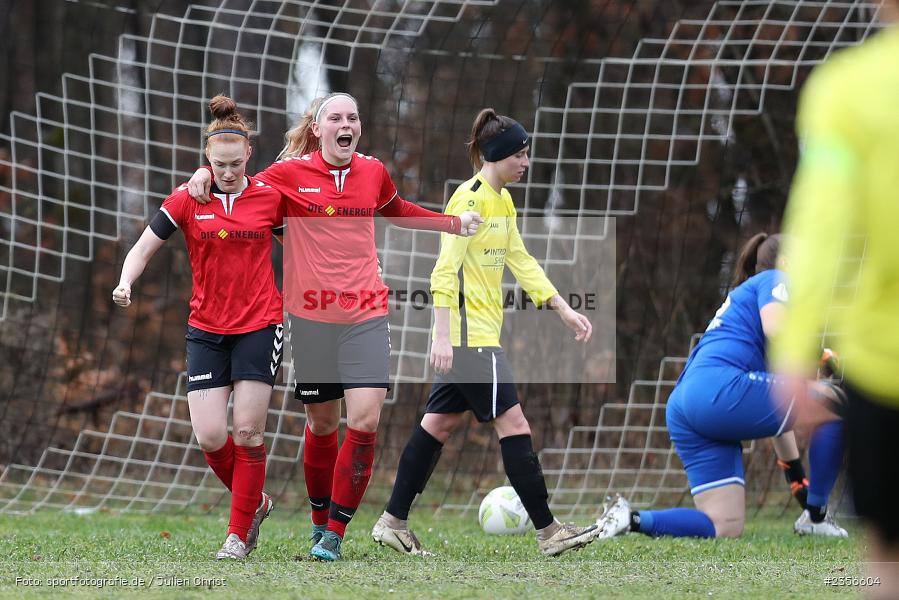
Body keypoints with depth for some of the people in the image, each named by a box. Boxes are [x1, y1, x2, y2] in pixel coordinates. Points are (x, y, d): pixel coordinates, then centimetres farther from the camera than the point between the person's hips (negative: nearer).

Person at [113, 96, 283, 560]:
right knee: (210, 437, -6)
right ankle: (254, 503, 21)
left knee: (247, 432, -7)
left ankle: (239, 533, 6)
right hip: (206, 330, 1)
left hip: (259, 325, -1)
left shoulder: (270, 197, 0)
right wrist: (125, 282, -16)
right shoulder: (187, 200, -1)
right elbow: (144, 247, 2)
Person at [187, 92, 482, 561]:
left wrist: (454, 222, 21)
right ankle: (319, 518, 29)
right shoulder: (292, 173, -4)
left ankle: (335, 533, -4)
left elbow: (398, 211, 27)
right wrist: (207, 174, -11)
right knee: (321, 421, 8)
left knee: (365, 420, -12)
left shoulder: (373, 171, 6)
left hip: (366, 314, 2)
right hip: (311, 315, -2)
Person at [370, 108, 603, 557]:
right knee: (513, 425, -8)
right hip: (468, 333, -10)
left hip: (476, 337, 10)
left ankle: (393, 522, 15)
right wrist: (442, 336, -23)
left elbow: (521, 262, 19)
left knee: (439, 423, 11)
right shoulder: (470, 199, -15)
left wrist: (564, 310, 13)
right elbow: (445, 271, -19)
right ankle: (548, 532, -6)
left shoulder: (502, 201, 14)